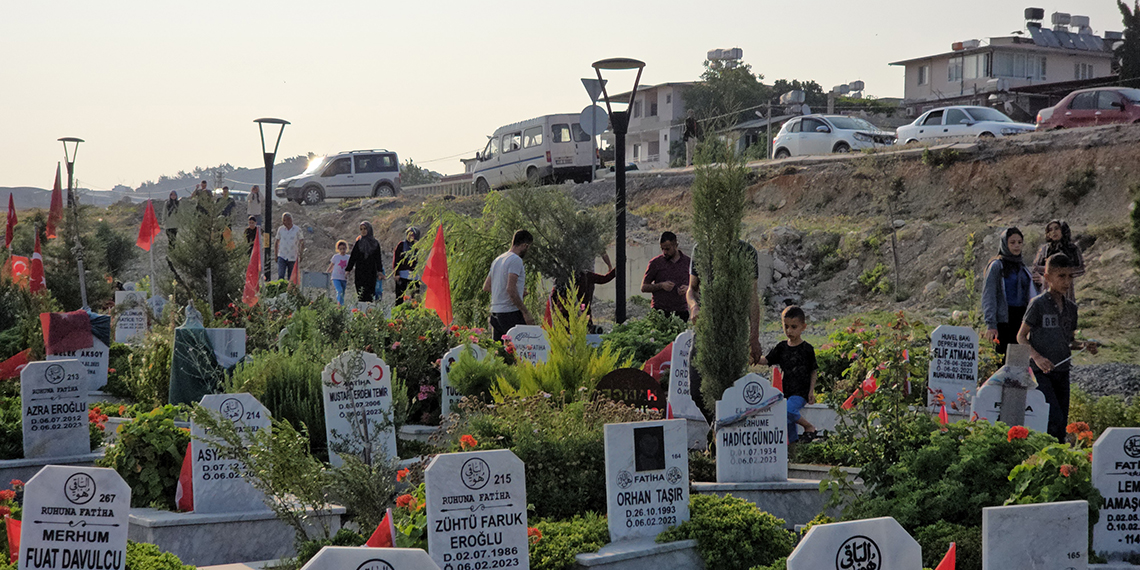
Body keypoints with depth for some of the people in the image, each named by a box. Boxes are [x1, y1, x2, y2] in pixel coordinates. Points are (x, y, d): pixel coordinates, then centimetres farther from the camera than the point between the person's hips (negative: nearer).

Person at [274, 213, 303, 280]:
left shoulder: (297, 229, -1)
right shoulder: (280, 229, 5)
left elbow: (302, 242, 5)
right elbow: (277, 242, 14)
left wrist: (300, 254, -6)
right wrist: (275, 255, 10)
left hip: (293, 258, -1)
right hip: (282, 257, 1)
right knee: (280, 276, -13)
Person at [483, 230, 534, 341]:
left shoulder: (497, 260, 18)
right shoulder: (516, 260, -11)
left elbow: (486, 287, 22)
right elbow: (510, 289, -21)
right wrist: (525, 312, -17)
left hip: (495, 311, 9)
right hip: (511, 312, -9)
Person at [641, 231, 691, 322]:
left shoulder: (688, 262, 10)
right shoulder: (655, 263, 5)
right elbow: (644, 287, 8)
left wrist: (688, 288, -5)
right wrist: (661, 286, -9)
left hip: (681, 311, 1)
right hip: (660, 310, -1)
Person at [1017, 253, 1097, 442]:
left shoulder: (1071, 307, 11)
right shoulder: (1038, 304, -7)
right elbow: (1021, 337, -5)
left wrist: (1084, 345, 0)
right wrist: (1037, 357, -20)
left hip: (1062, 371, 6)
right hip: (1040, 371, -6)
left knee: (1062, 423, 6)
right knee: (1055, 419, -17)